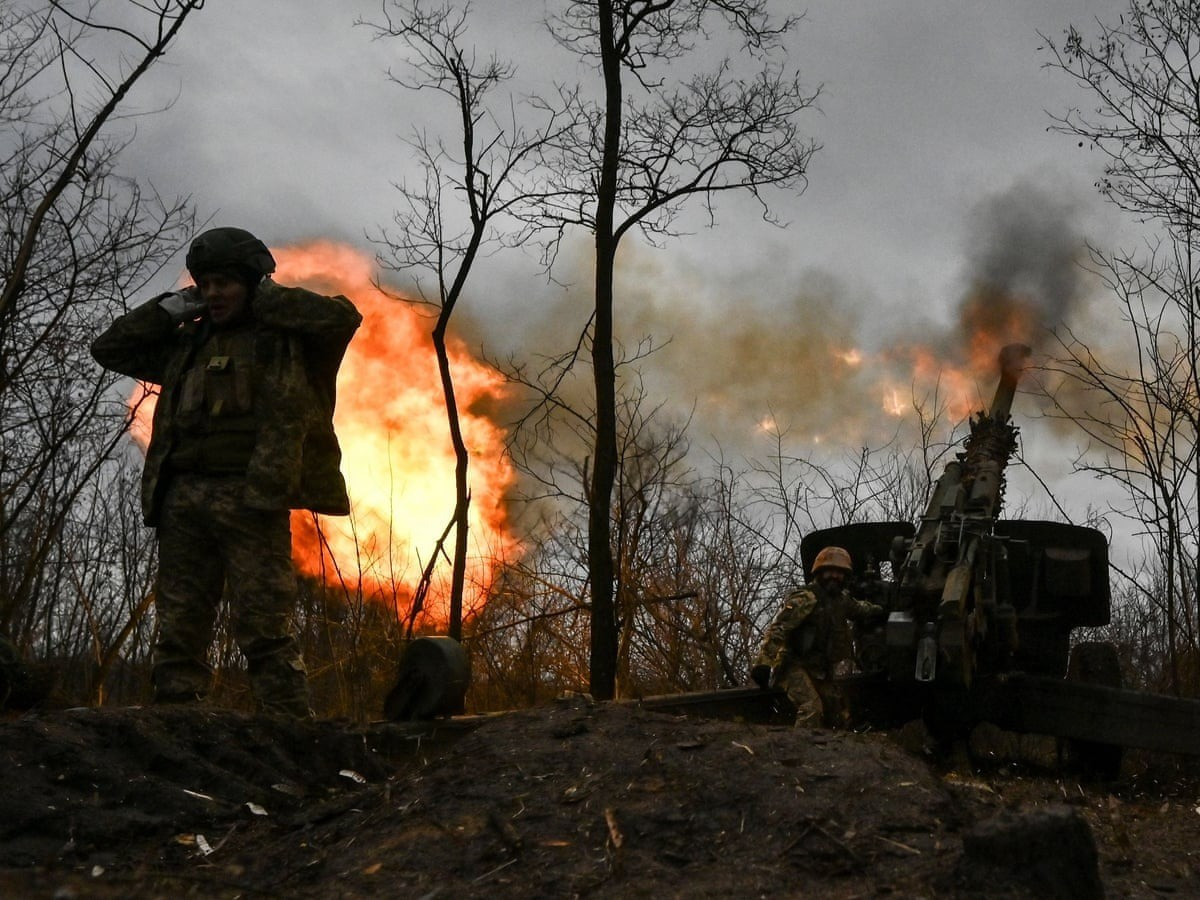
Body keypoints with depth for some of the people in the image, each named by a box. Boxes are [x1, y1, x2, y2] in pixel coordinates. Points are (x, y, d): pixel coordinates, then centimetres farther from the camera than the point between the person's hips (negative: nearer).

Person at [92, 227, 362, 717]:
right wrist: (170, 308, 17)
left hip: (251, 497, -6)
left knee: (264, 627, -10)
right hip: (183, 497, 6)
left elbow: (342, 315, -9)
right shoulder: (187, 343, 23)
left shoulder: (287, 337, 8)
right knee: (178, 627, 3)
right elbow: (109, 348, 28)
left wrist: (266, 299, 2)